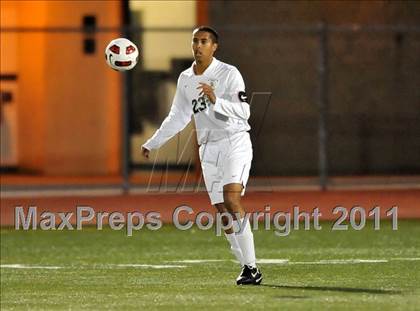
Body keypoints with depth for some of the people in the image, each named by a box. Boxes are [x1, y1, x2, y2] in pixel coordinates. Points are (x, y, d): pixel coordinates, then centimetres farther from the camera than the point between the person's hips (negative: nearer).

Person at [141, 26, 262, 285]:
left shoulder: (229, 74, -7)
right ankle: (249, 269, 7)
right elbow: (178, 118, 21)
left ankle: (251, 267, -24)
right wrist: (152, 143, 21)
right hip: (208, 148, 6)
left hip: (235, 142, -6)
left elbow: (243, 111, -15)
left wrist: (216, 101, -29)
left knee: (231, 197, -24)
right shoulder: (185, 79, 12)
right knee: (223, 212, 1)